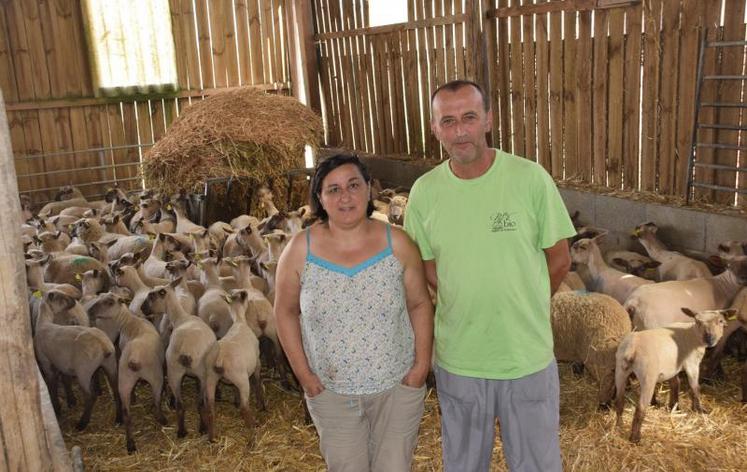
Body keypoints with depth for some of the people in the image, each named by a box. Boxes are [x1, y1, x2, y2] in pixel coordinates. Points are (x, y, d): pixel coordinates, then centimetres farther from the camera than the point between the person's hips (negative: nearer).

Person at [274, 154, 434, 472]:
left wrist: (422, 364, -6)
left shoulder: (397, 243, -10)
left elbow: (420, 304, -1)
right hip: (330, 393, 0)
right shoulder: (300, 250, -11)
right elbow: (286, 312, 0)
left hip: (398, 386, 0)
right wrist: (303, 374, -3)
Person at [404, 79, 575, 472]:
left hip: (529, 358, -1)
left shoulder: (531, 178, -13)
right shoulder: (424, 191, -7)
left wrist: (518, 310, 5)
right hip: (457, 361, 2)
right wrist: (466, 307, 0)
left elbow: (559, 261, -2)